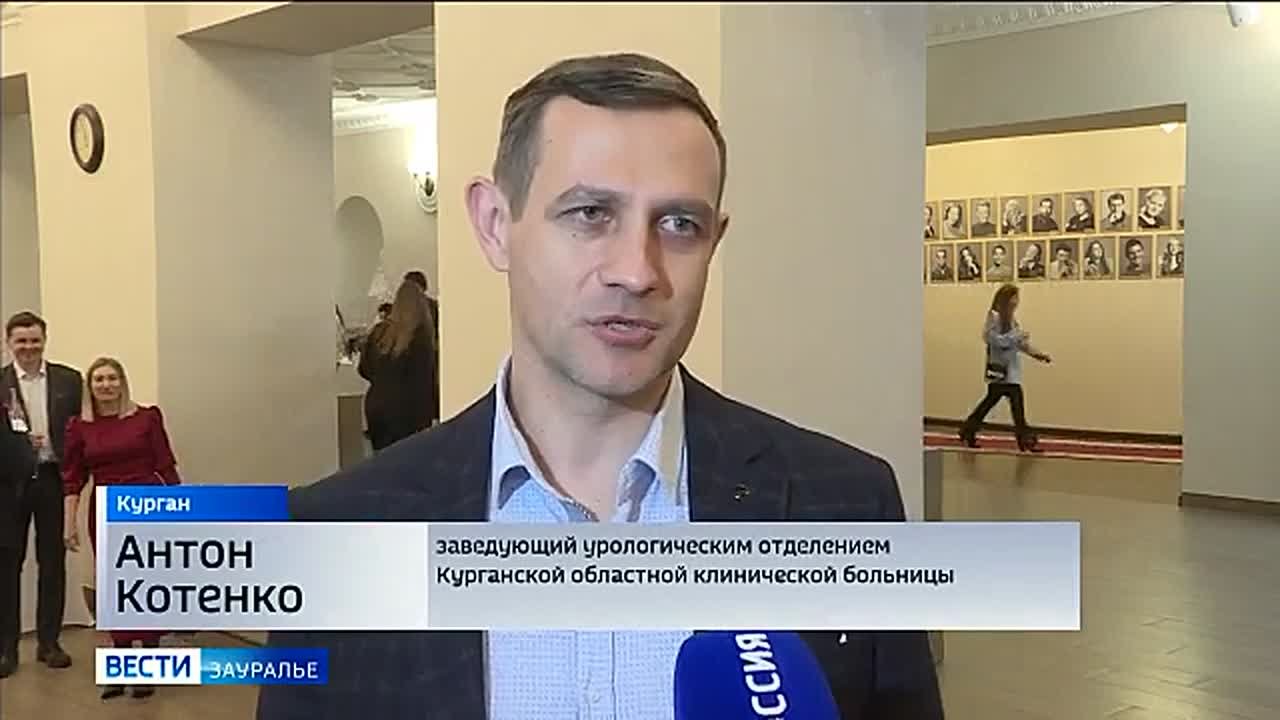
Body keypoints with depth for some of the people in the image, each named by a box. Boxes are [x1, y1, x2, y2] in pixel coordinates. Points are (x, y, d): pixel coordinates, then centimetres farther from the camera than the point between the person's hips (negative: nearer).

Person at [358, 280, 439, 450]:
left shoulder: (378, 332, 2)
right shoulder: (421, 337, -13)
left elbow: (364, 370, 11)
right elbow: (426, 380, -11)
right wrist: (432, 412, -3)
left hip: (375, 406, 5)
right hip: (405, 411, -5)